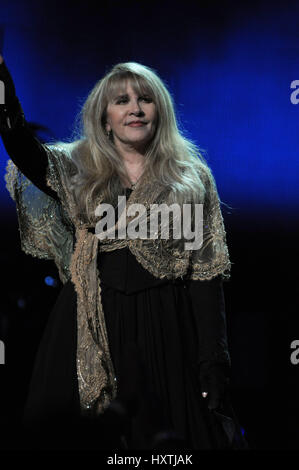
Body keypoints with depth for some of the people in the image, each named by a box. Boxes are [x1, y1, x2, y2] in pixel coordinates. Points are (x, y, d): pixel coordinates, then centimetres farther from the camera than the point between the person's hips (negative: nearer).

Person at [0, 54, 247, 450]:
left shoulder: (192, 179, 6)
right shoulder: (76, 170, 9)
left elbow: (207, 274, 1)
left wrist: (214, 365, -6)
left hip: (165, 332, -1)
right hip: (90, 330, 1)